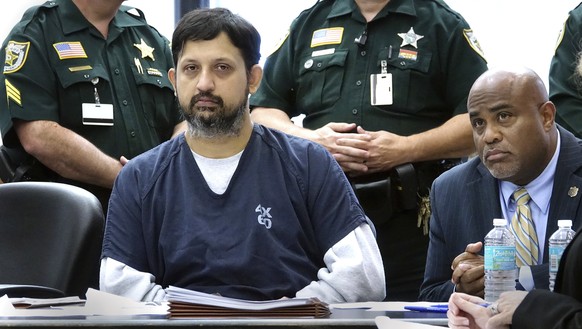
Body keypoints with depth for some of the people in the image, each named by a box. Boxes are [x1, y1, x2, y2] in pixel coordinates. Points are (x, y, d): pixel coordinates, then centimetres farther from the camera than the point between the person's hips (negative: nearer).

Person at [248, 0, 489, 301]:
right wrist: (311, 139, -5)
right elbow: (261, 112, 16)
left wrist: (405, 149, -13)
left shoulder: (444, 25, 7)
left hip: (409, 220, -3)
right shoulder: (310, 24, 17)